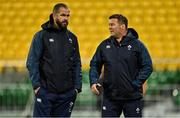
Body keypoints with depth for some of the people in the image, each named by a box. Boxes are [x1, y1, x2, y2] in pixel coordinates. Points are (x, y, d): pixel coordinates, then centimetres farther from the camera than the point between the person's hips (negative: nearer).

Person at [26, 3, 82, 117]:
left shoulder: (72, 38, 12)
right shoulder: (41, 36, 0)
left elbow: (77, 64, 14)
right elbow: (32, 63, -4)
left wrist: (77, 86, 4)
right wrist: (36, 85, -11)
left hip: (67, 93, 4)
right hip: (45, 91, -4)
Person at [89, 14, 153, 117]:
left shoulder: (137, 45, -2)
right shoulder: (104, 45, 8)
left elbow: (147, 67, -3)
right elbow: (94, 65, 12)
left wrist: (136, 84, -12)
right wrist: (94, 82, -5)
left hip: (132, 97, -2)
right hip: (110, 98, 3)